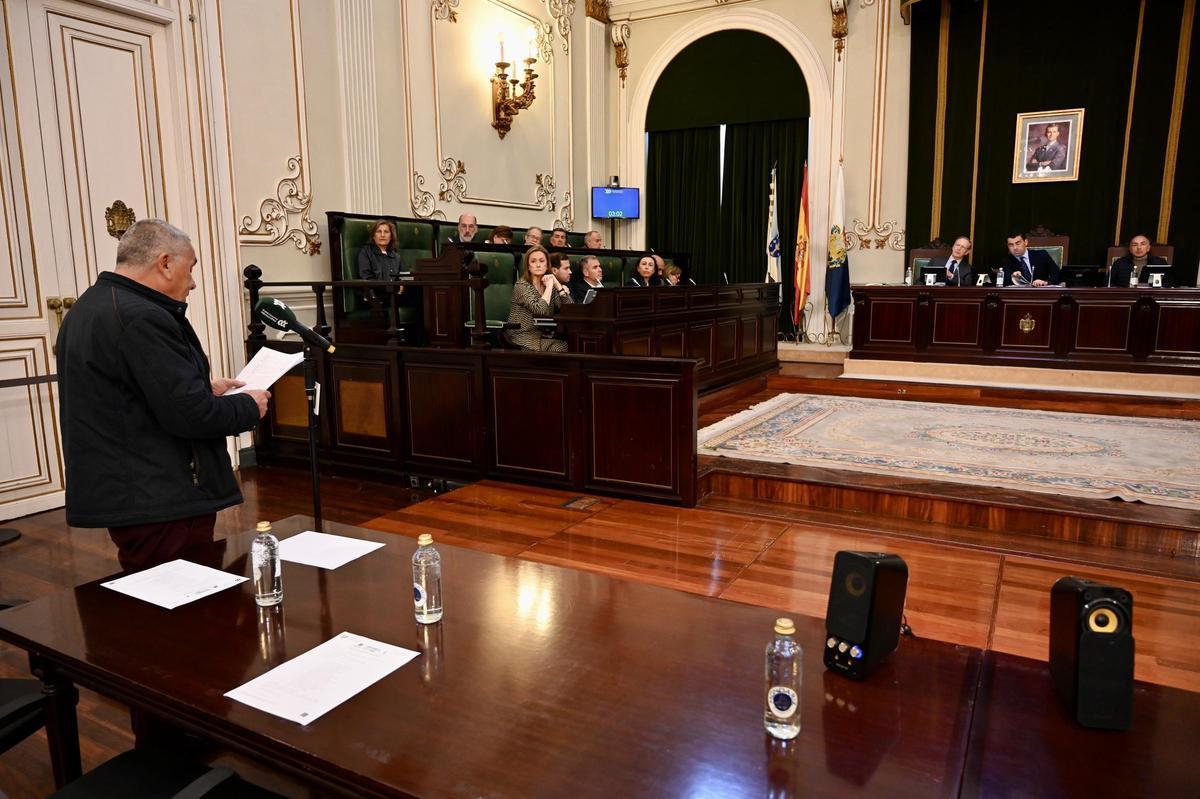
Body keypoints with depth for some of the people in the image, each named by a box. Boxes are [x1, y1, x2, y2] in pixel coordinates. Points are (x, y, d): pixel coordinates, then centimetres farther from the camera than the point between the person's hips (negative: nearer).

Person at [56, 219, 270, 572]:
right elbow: (190, 415, -22)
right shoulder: (141, 318, -20)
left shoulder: (88, 307, 12)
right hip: (158, 504, -10)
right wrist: (249, 406, -6)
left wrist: (203, 387, 18)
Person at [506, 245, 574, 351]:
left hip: (545, 338, 6)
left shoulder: (551, 287, 12)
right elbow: (540, 310, -22)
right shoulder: (521, 286, -5)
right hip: (523, 338, -5)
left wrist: (558, 285, -6)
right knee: (561, 348, -28)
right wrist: (549, 286, -11)